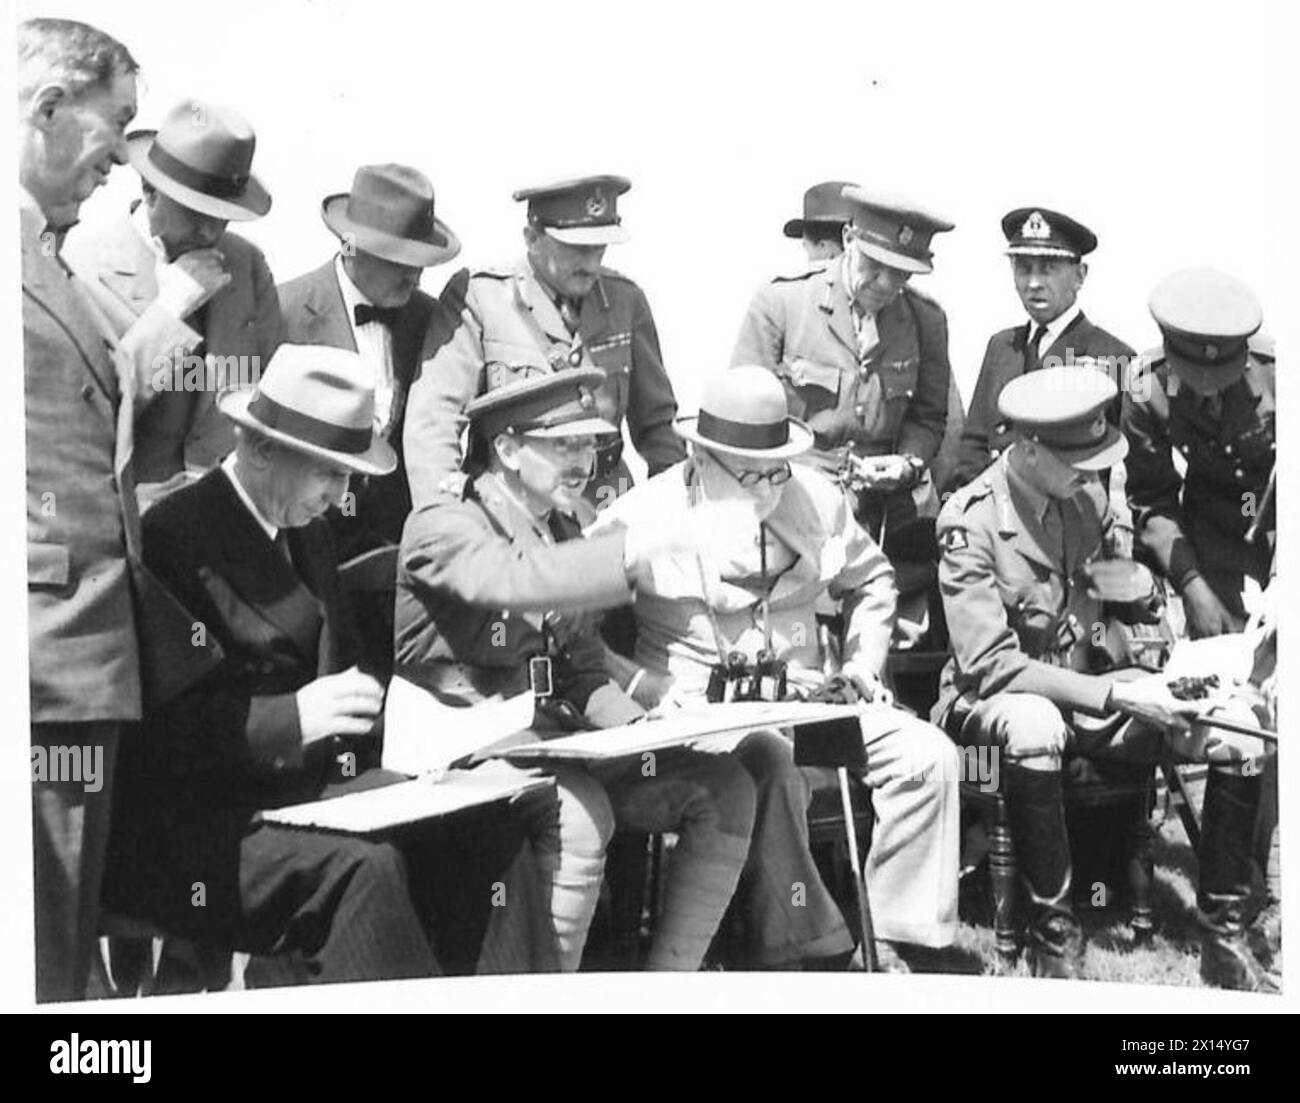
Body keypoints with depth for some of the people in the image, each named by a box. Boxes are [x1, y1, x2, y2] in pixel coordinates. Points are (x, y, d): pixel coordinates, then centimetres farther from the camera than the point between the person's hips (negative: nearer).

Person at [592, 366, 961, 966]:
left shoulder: (816, 498, 8)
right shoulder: (642, 517, -9)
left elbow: (871, 579, 26)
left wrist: (862, 661, 12)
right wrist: (654, 690, -19)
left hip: (811, 700, 5)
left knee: (928, 755, -14)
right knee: (770, 766, -38)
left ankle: (888, 938, -7)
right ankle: (802, 948, -25)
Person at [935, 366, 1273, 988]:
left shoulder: (1087, 493, 3)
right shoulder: (970, 521, -17)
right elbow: (990, 664, -23)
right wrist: (1116, 695, -27)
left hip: (1090, 689, 6)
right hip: (992, 702, -6)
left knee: (1244, 736, -12)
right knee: (1034, 729, -43)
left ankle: (1224, 939, -2)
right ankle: (1054, 940, -28)